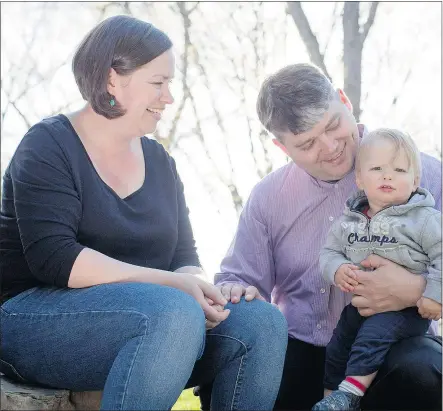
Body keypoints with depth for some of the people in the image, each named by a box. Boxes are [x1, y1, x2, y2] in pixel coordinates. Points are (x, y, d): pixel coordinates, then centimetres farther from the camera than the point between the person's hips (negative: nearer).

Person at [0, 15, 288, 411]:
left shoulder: (160, 162, 13)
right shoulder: (49, 146, -6)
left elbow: (185, 259, 10)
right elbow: (54, 257, -19)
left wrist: (196, 287, -16)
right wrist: (172, 286, -24)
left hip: (142, 318, 6)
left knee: (262, 320, -16)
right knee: (175, 312, -34)